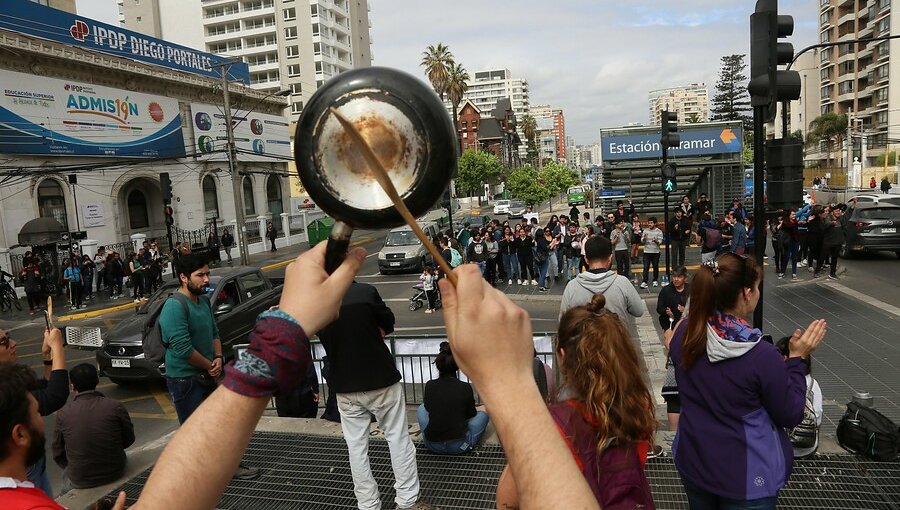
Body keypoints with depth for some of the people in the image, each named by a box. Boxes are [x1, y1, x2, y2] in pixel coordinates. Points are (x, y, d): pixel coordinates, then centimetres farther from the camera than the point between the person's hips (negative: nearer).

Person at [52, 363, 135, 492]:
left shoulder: (63, 414, -12)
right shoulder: (115, 406, -15)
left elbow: (58, 454, 0)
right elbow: (129, 440, -2)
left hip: (80, 481, 1)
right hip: (115, 472, 0)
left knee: (66, 474, 33)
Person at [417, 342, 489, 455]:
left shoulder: (430, 386, -4)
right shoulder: (465, 388, -9)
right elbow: (471, 414, 8)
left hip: (432, 445, 2)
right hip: (458, 446, -2)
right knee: (483, 414, 20)